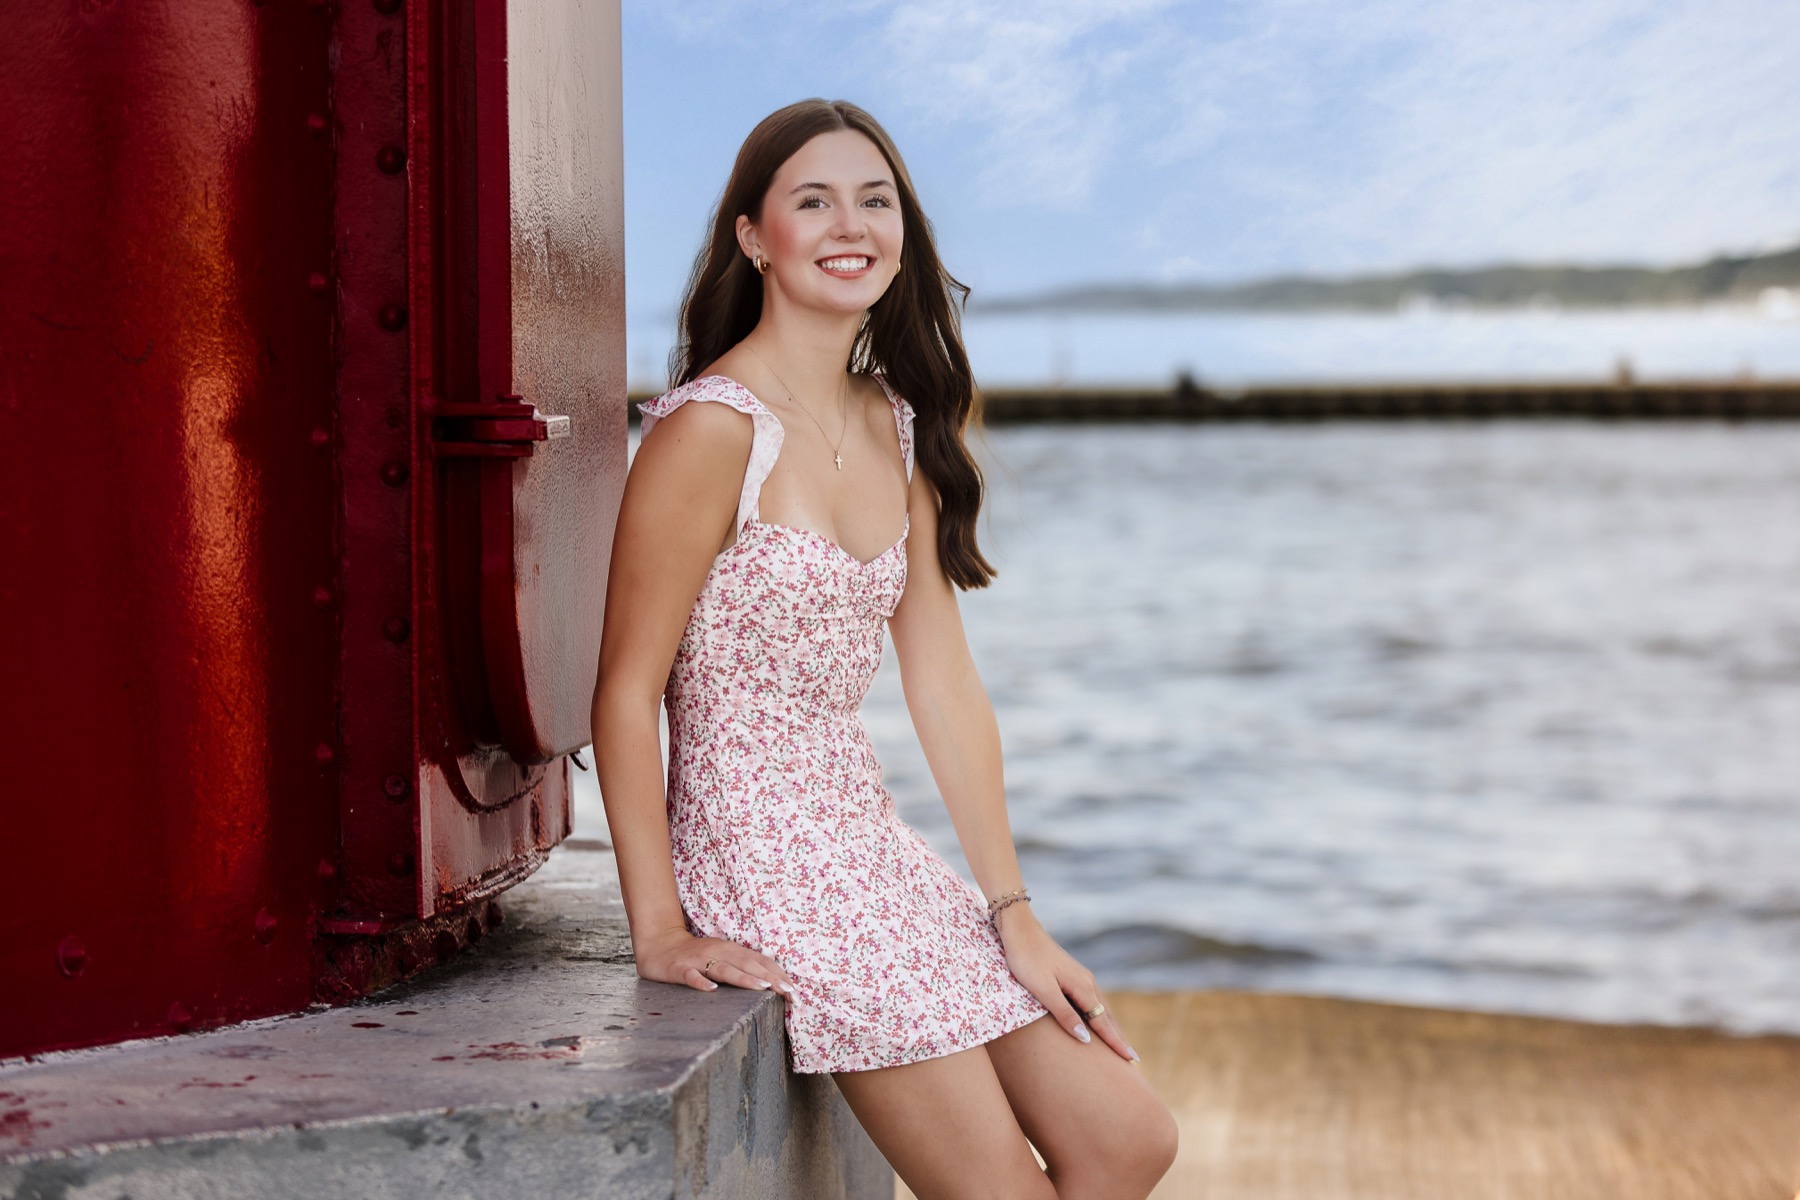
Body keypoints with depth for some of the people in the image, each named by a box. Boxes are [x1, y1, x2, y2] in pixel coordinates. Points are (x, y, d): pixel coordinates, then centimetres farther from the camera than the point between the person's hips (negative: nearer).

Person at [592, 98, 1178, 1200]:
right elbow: (627, 693, -14)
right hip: (761, 853, -8)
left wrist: (1013, 911, 5)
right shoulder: (714, 426, -15)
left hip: (870, 841, 8)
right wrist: (659, 932, -15)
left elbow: (945, 683, 8)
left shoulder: (897, 426, 9)